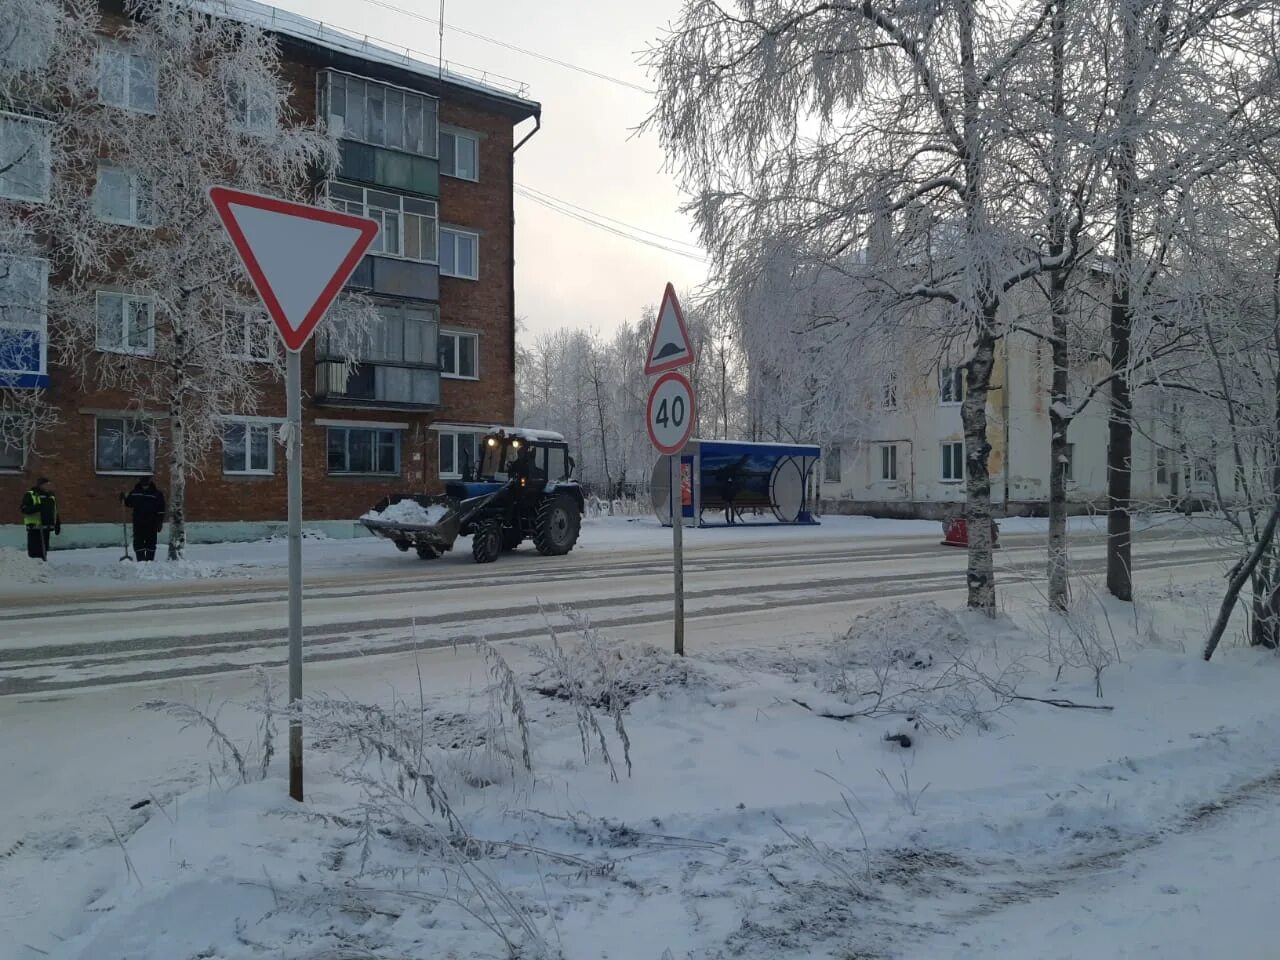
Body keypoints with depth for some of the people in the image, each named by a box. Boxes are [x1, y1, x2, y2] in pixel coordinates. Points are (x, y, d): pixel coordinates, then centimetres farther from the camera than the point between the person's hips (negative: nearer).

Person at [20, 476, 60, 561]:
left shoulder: (51, 496, 18)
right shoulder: (29, 495, -2)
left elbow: (55, 512, 23)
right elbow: (25, 509, -12)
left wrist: (57, 525, 19)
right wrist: (38, 507, -27)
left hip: (46, 528, 6)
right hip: (34, 528, -6)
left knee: (44, 550, 11)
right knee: (34, 551, -9)